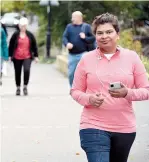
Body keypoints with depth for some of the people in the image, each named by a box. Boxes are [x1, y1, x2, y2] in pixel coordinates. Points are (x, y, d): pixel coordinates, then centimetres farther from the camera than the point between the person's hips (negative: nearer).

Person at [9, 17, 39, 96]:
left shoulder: (30, 35, 4)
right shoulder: (15, 35, 1)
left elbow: (34, 46, 9)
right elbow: (11, 45, 5)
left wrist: (36, 56, 7)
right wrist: (10, 55, 1)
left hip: (27, 57, -1)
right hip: (17, 58, 1)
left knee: (27, 70, -21)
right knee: (17, 73, 9)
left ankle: (25, 86, -6)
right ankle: (18, 88, 25)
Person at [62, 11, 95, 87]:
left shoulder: (86, 26, 5)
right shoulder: (69, 26, 10)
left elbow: (93, 39, 5)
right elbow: (64, 37, 2)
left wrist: (85, 38, -13)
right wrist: (67, 43, -18)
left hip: (82, 54, -2)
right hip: (72, 55, 3)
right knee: (71, 73, 4)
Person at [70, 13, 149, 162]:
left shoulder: (131, 57, 1)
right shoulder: (86, 59, 1)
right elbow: (75, 91, 7)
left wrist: (127, 93, -17)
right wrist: (89, 99, -15)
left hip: (125, 128, 2)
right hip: (93, 127, -2)